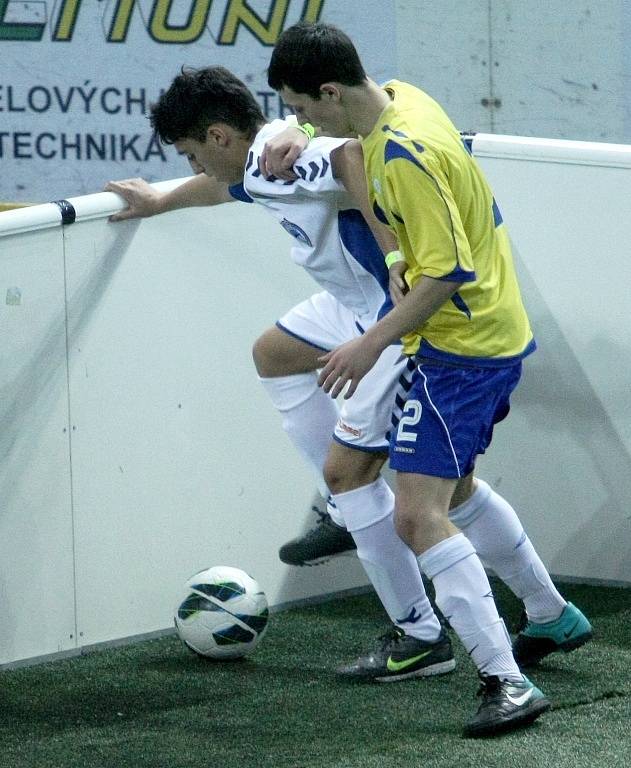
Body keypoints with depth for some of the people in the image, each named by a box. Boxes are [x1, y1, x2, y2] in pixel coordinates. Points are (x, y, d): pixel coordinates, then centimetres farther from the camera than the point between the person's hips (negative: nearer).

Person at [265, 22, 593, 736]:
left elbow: (447, 271, -26)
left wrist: (372, 344, -22)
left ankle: (507, 683, -18)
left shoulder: (405, 156, -27)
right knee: (454, 487, 28)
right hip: (495, 329, 11)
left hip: (461, 348, -11)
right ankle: (552, 617, 43)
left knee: (419, 517, -15)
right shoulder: (400, 97, 2)